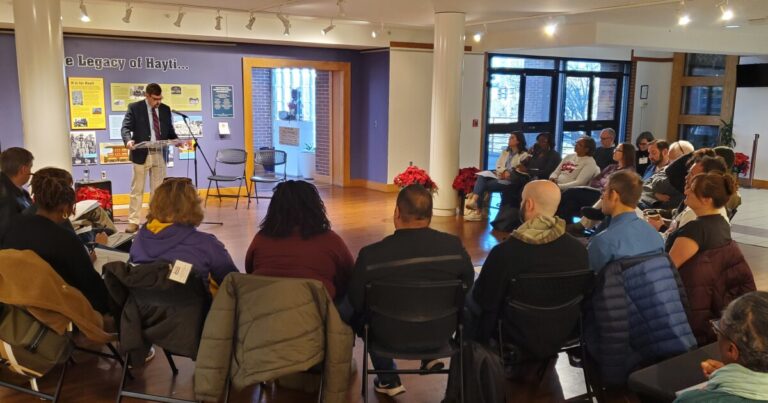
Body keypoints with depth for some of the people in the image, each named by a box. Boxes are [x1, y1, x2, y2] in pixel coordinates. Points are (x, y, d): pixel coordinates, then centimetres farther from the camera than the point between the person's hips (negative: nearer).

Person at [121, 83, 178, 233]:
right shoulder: (134, 108, -2)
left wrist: (176, 140, -8)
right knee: (137, 189, 2)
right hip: (142, 154, -3)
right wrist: (128, 140, -29)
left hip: (160, 154, 4)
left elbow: (170, 130, 14)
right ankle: (133, 221, 8)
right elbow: (126, 127, -8)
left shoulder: (165, 109, 9)